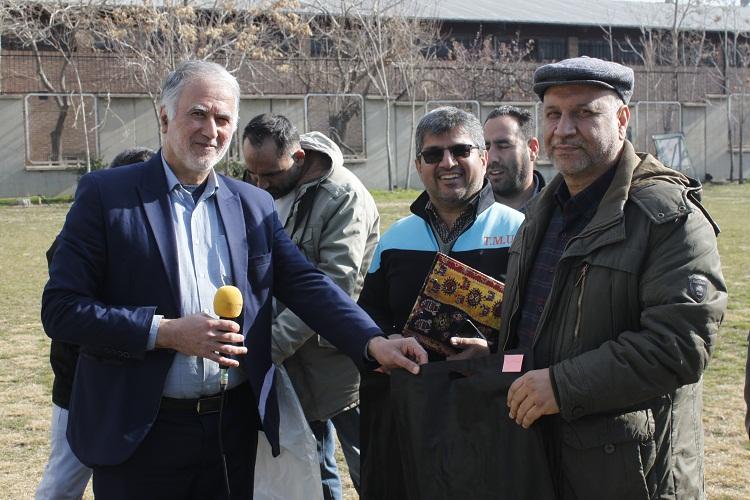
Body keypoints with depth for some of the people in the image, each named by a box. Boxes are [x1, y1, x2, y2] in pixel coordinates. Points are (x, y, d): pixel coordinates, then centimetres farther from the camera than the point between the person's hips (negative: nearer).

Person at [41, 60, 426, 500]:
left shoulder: (255, 204, 8)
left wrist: (375, 343, -16)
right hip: (141, 434, -3)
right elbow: (61, 309, -9)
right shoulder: (105, 195, -5)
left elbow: (308, 284, 0)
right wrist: (165, 332, -18)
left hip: (236, 427, 4)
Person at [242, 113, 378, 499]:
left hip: (335, 356, -6)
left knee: (366, 467, 5)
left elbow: (334, 287, -24)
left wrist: (271, 343, -27)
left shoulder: (344, 198, -17)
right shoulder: (267, 192, 4)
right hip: (290, 355, 7)